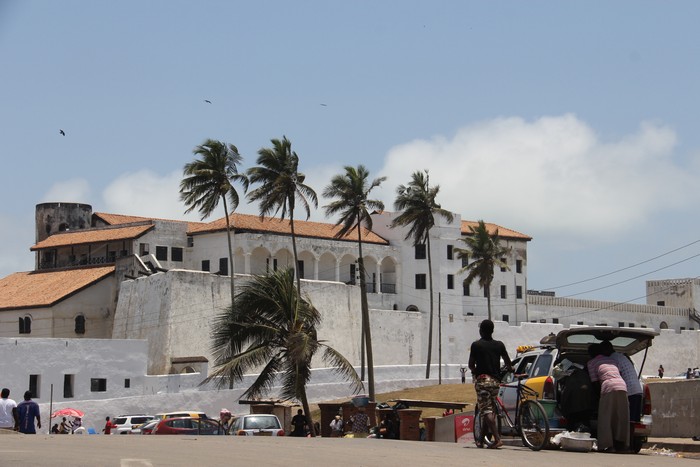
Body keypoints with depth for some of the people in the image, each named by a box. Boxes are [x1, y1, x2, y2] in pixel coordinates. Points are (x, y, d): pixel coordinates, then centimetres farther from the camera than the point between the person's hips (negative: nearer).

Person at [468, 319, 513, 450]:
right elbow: (508, 363, 12)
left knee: (487, 410, -8)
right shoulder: (499, 345, 6)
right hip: (495, 380, 4)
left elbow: (471, 364, 3)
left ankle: (497, 439, -20)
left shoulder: (476, 345, -3)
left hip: (482, 379, -4)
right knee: (491, 409, 16)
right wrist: (511, 369, 34)